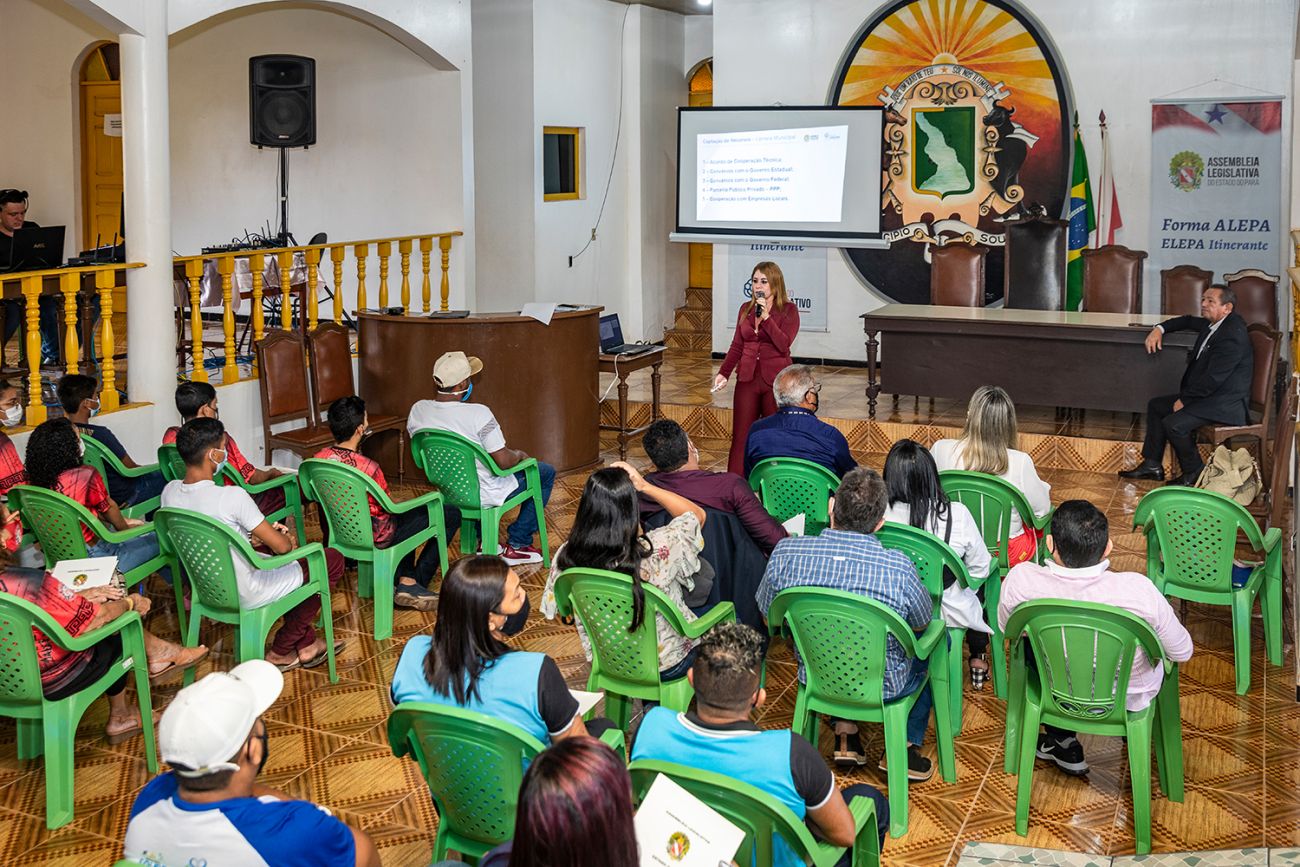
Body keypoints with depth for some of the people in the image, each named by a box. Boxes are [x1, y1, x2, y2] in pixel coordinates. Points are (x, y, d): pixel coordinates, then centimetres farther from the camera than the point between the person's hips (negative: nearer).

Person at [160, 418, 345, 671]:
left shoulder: (170, 492, -9)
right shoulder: (232, 496, -31)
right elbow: (281, 546, -22)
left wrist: (254, 533, 6)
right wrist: (289, 540, 2)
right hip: (244, 596, -8)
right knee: (332, 559, 7)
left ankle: (306, 644, 34)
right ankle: (280, 652, 16)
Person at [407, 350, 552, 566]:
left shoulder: (418, 410, -11)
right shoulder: (478, 413, -30)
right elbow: (503, 461, -26)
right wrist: (519, 455, -2)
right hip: (484, 495, -7)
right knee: (546, 472, 15)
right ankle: (517, 545, 18)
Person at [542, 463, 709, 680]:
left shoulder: (566, 557, -25)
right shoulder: (656, 551, -36)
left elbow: (553, 607, -5)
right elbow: (697, 515, -15)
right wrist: (644, 486, -20)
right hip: (667, 667, -4)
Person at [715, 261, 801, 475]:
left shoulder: (788, 310, -3)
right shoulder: (746, 309, 11)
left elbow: (784, 344, -16)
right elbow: (737, 346, 13)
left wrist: (766, 317, -21)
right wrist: (723, 373, 1)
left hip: (776, 380, -4)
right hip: (747, 378, 4)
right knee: (741, 435, 3)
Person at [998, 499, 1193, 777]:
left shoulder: (1021, 580, -30)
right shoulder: (1139, 590, -34)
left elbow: (1007, 630, -6)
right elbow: (1183, 653, -14)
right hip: (1131, 699, 0)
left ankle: (1064, 744, 35)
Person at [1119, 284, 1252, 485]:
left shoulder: (1233, 334, -23)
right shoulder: (1213, 323, 8)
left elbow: (1212, 378, -25)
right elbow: (1188, 321, 29)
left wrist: (1184, 399, -16)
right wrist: (1160, 329, 12)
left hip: (1225, 404, -11)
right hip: (1206, 394, 11)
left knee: (1173, 423, -26)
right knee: (1155, 405, 12)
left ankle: (1194, 472, -5)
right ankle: (1152, 465, 15)